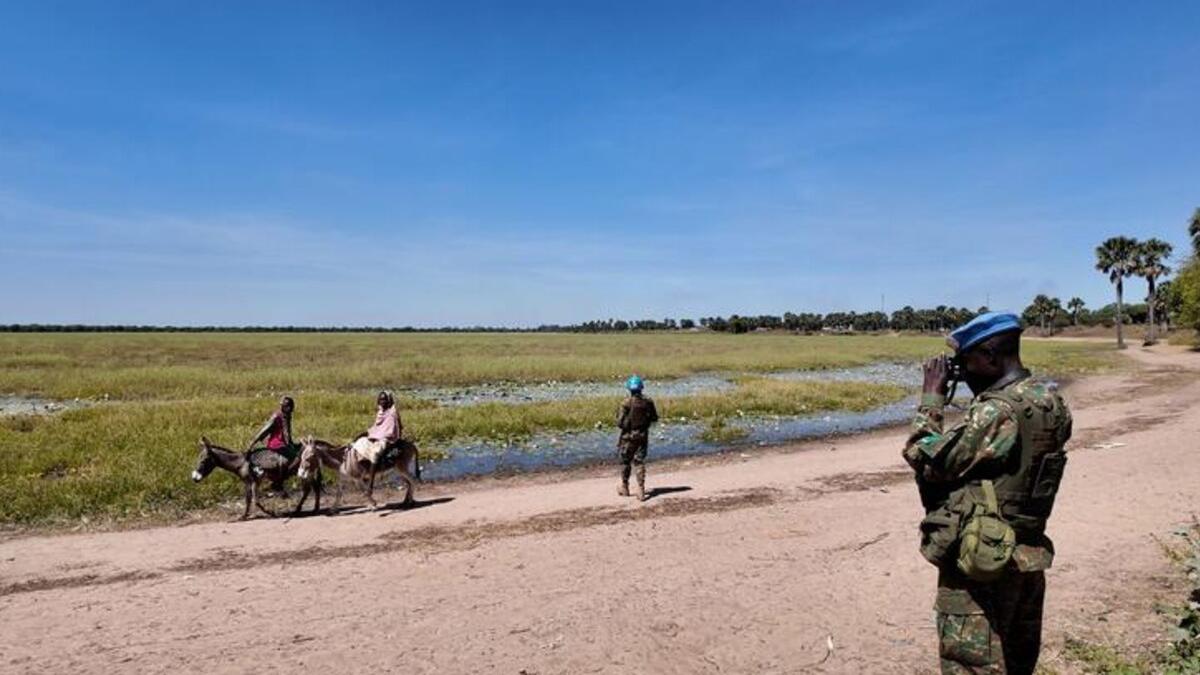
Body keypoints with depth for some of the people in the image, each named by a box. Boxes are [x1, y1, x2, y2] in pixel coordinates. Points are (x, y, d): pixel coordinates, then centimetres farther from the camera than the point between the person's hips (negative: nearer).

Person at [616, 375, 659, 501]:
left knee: (625, 462, 13)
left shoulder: (626, 403, -18)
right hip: (643, 436, 3)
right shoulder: (648, 402, -6)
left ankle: (625, 488, 26)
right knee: (640, 462, 7)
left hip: (628, 436, -3)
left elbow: (620, 423, -16)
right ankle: (641, 489, -2)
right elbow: (654, 418, 4)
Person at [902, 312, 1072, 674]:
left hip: (980, 563, -9)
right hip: (1029, 556, 9)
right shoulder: (1051, 402, 3)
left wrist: (932, 397, -10)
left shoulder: (996, 412, -24)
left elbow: (927, 461, -18)